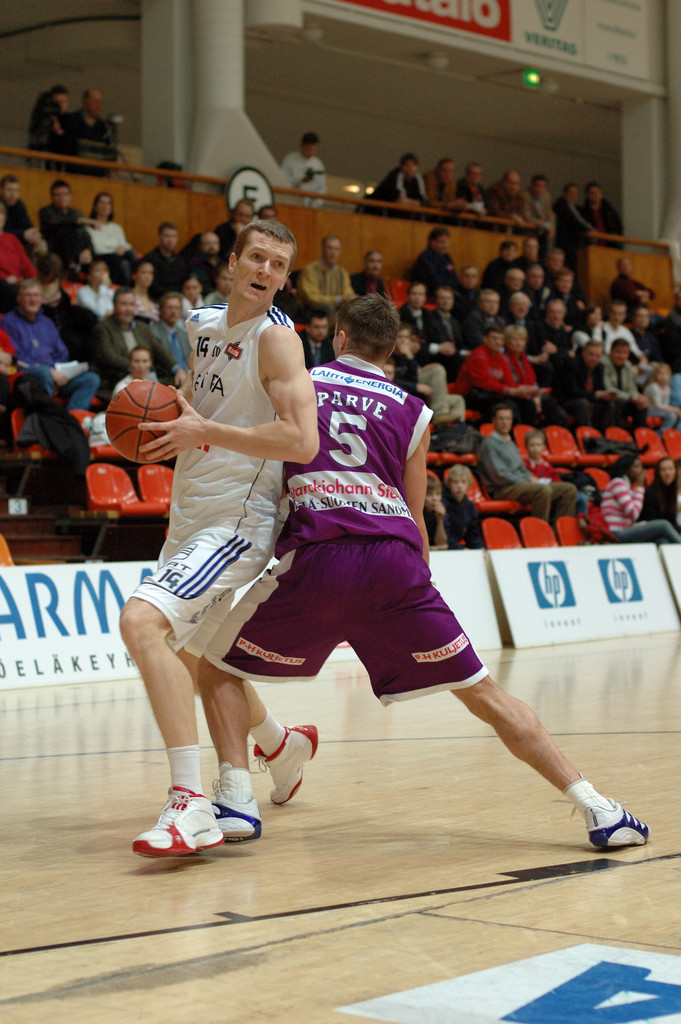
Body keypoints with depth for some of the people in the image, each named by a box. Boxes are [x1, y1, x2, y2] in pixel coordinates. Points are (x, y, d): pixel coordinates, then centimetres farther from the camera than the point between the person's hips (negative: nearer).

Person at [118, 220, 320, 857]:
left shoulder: (276, 337, -13)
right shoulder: (202, 325, 11)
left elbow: (302, 441, -24)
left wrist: (204, 432, -21)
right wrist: (170, 419, 7)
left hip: (237, 519, -9)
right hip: (191, 513, 9)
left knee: (142, 621, -28)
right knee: (188, 657, 23)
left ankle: (191, 805, -30)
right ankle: (283, 744, 47)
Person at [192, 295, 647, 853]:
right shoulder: (411, 411, 20)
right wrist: (417, 586, 34)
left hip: (319, 557, -2)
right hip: (395, 559, 2)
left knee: (220, 667, 18)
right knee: (481, 691, 9)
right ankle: (597, 808, 4)